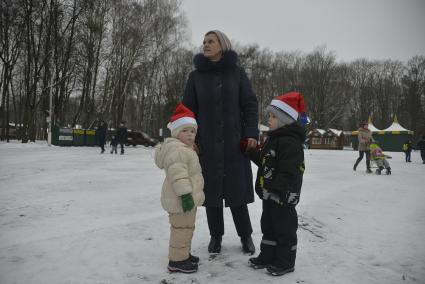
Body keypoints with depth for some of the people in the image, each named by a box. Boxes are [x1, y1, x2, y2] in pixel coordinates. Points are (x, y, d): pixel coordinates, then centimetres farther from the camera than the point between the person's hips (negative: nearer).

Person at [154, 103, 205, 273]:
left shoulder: (186, 149, 16)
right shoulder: (176, 149, -21)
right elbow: (177, 175, -29)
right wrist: (185, 194, -31)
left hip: (189, 197, 11)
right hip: (180, 199, -11)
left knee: (186, 227, 21)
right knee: (182, 229, -2)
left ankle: (183, 254, 34)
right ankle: (177, 260, 10)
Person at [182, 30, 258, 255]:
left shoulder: (237, 72, 6)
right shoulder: (196, 76, 8)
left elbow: (250, 105, 3)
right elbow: (188, 109, 6)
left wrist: (251, 133, -9)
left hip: (234, 143, -1)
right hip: (206, 144, 1)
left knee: (237, 188, 3)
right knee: (211, 190, 6)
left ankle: (245, 235, 22)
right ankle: (216, 235, 24)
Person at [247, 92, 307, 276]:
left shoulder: (290, 142, -21)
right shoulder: (274, 138, 12)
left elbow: (289, 172, -28)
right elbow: (264, 161, 22)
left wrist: (276, 190, -31)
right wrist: (251, 152, 16)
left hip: (283, 197, -10)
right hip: (269, 194, 10)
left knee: (285, 229, 6)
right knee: (268, 226, 19)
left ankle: (285, 262, 21)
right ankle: (267, 257, 33)